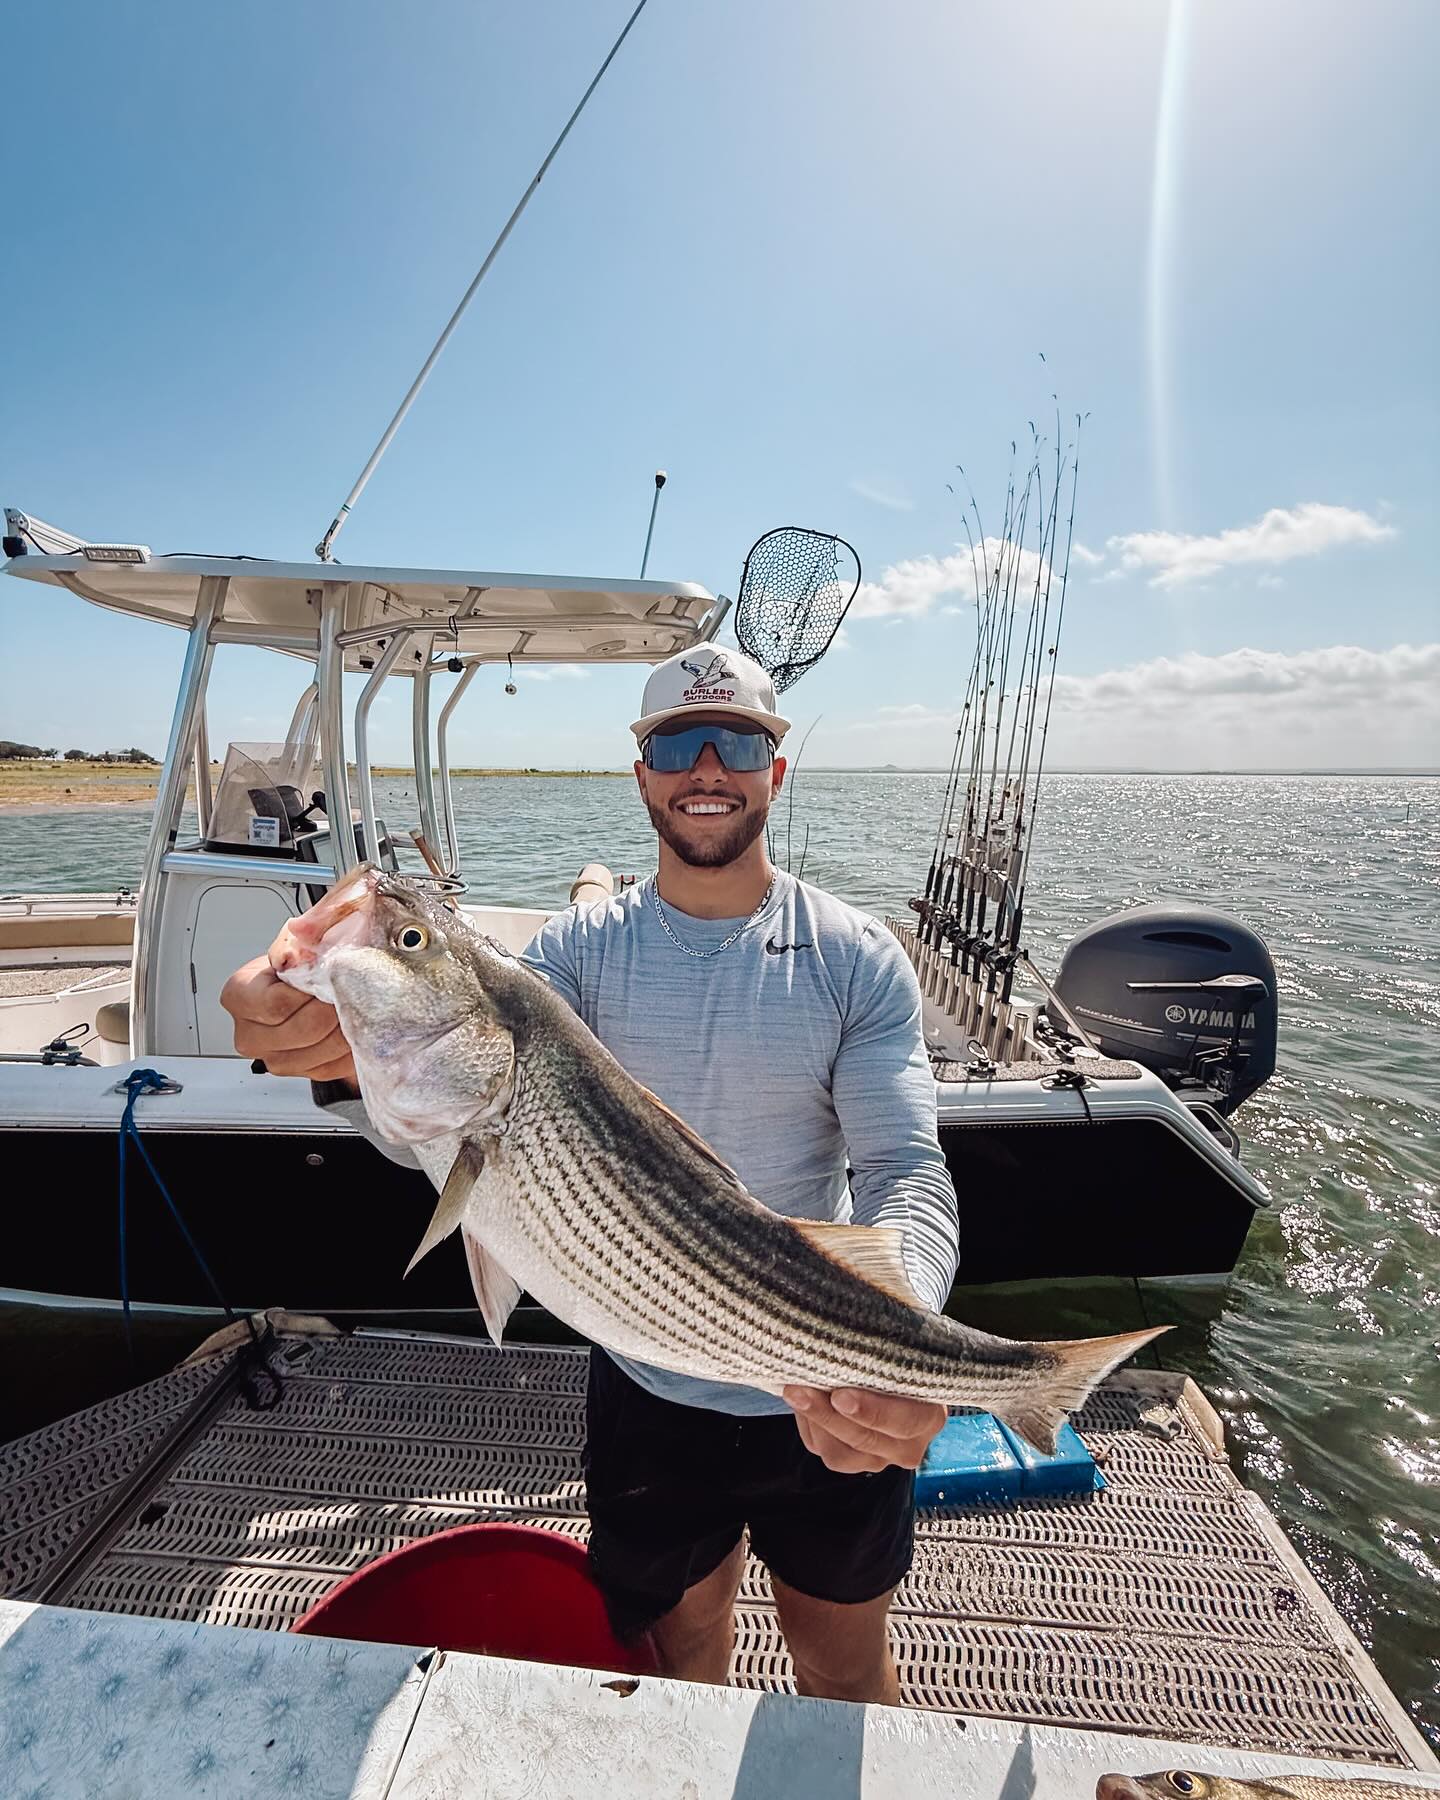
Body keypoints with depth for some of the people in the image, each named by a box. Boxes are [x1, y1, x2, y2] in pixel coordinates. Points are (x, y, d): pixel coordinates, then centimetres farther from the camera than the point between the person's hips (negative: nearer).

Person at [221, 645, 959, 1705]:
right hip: (647, 1389, 1)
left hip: (832, 1403, 0)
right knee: (680, 1652, 26)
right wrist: (355, 1055, -41)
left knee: (847, 1671, 24)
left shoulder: (857, 958, -12)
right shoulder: (582, 949, -9)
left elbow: (908, 1171, -19)